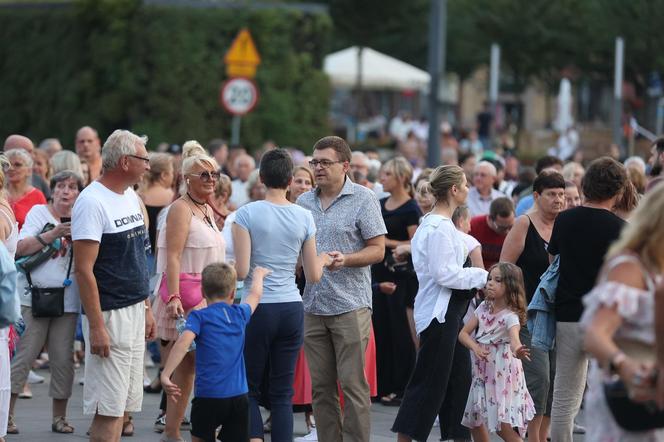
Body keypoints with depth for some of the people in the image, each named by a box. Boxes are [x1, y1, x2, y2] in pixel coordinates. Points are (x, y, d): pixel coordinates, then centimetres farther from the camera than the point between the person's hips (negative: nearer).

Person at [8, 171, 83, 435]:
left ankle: (60, 417, 12)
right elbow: (21, 248, -9)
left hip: (67, 300, 3)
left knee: (63, 360, 4)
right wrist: (53, 234, -17)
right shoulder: (39, 212, 2)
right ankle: (7, 413, 1)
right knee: (23, 356, -4)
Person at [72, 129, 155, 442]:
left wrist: (146, 308, 18)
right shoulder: (92, 202, -15)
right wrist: (96, 327, -22)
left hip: (135, 311, 9)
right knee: (108, 409, -8)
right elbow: (83, 269, -19)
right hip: (109, 314, -9)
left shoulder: (131, 197, 13)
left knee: (124, 404, 11)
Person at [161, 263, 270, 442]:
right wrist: (258, 274, 53)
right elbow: (255, 294, 32)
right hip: (239, 396, 3)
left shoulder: (200, 317, -2)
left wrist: (166, 375, -26)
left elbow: (184, 342, -19)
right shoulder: (240, 315, 11)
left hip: (208, 395, -3)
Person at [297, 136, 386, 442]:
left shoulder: (363, 199, -3)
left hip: (350, 305, -5)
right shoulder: (304, 202, 12)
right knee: (321, 386, 7)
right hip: (313, 307, 5)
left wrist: (345, 259, -20)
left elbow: (377, 249, -5)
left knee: (353, 384, -5)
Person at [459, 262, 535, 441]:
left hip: (502, 372, -7)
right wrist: (475, 347, -18)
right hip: (482, 371, 7)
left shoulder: (510, 316, -18)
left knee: (503, 425, -15)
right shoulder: (484, 307, 2)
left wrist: (517, 351, -61)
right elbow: (463, 333, 3)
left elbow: (514, 339, -37)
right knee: (474, 421, 12)